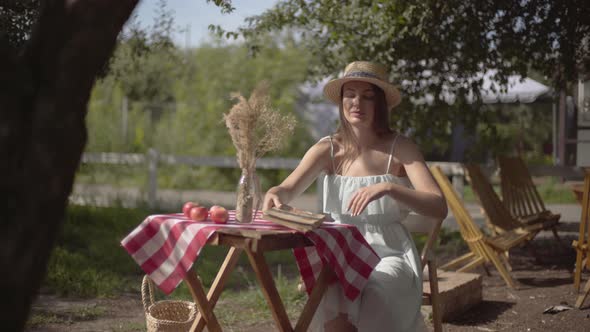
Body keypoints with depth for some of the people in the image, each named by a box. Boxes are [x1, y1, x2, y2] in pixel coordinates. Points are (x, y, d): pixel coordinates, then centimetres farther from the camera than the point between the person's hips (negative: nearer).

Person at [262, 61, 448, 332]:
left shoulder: (400, 148, -5)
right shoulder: (328, 149, 2)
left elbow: (439, 208, -17)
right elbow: (289, 188, -12)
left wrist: (388, 188, -33)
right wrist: (275, 195, -37)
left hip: (389, 255, -1)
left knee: (374, 303, -33)